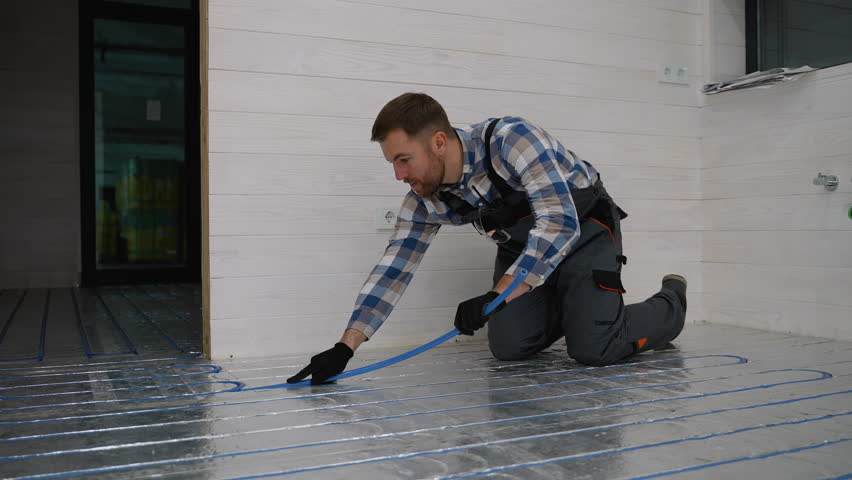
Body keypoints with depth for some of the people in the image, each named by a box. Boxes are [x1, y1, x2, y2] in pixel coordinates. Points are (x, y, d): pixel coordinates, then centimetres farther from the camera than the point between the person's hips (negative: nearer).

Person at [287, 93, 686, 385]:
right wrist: (344, 348, -18)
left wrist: (495, 297, -41)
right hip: (522, 245, 6)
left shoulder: (511, 139, -35)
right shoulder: (425, 199, -15)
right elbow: (394, 267, -12)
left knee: (592, 349, -15)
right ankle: (565, 307, 23)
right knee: (507, 347, -7)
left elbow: (560, 223, -38)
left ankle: (670, 303, 16)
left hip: (583, 229, -5)